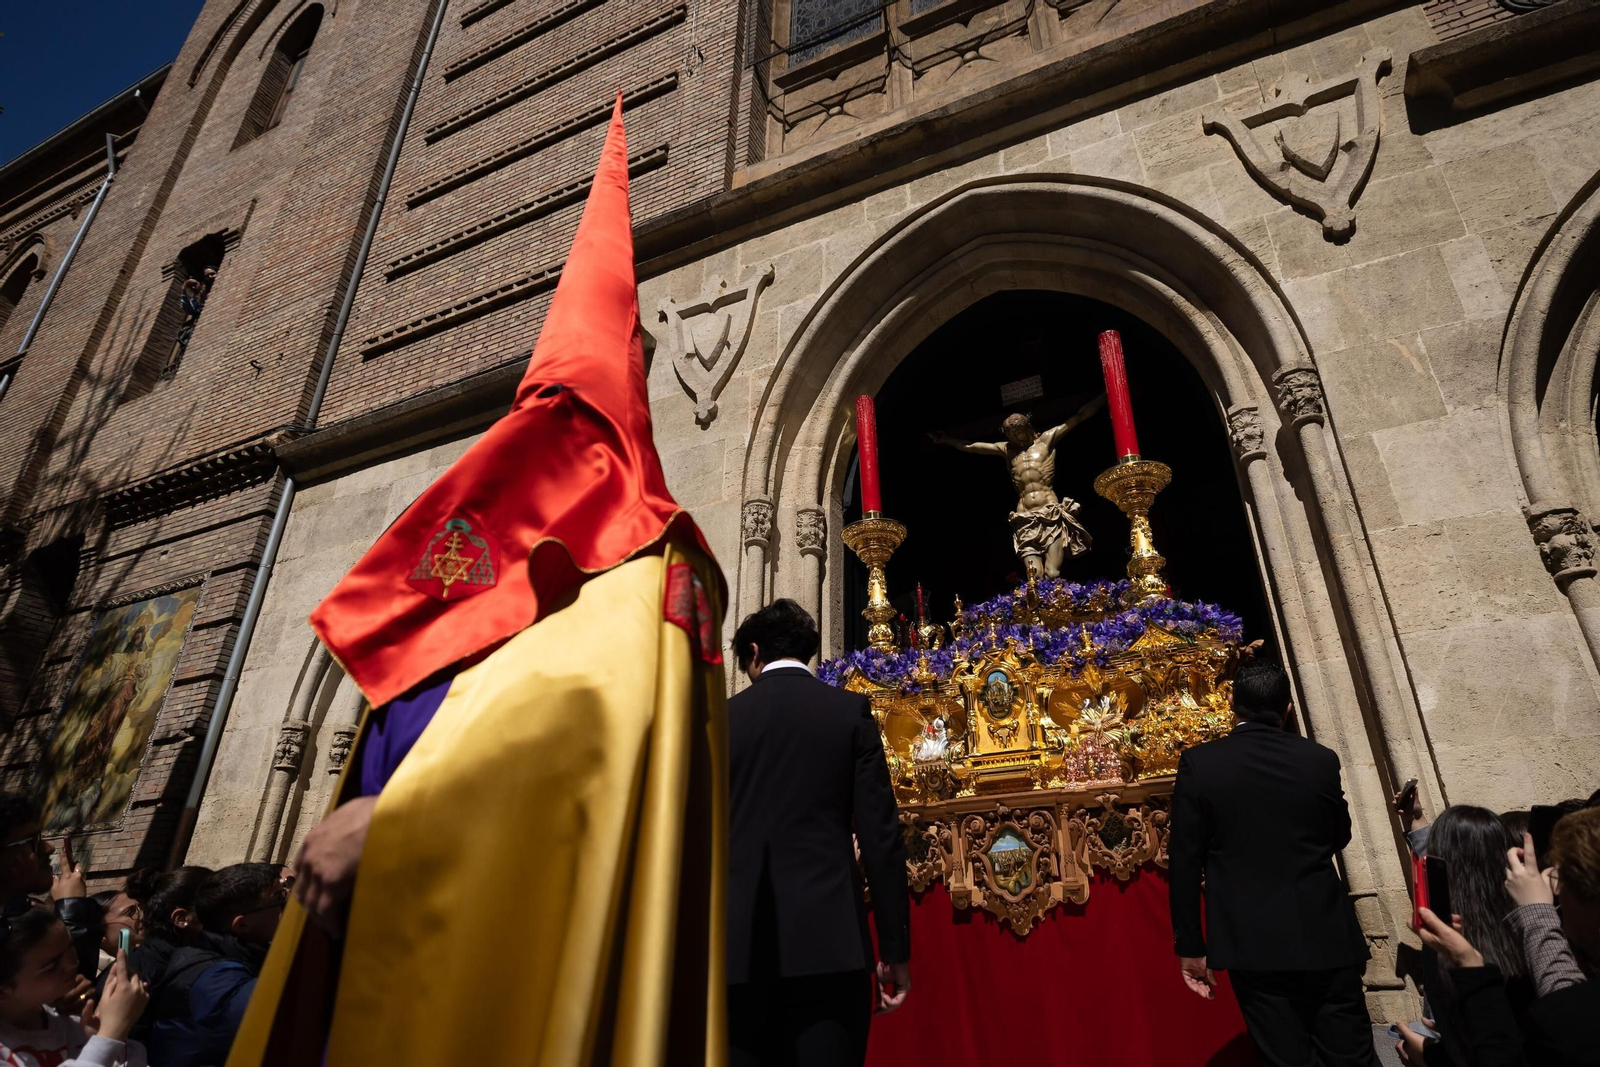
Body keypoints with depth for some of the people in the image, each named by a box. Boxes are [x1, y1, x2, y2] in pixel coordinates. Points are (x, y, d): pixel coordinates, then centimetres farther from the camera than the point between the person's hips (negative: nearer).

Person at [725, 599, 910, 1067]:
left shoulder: (722, 718, 7)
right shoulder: (850, 710, 3)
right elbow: (881, 835, -2)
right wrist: (895, 948, 3)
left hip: (739, 946, 2)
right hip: (828, 940, -1)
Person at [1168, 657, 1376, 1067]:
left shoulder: (1199, 763, -8)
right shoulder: (1320, 759, -3)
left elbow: (1185, 861, -6)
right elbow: (1339, 836, 14)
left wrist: (1190, 945, 1)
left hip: (1253, 942, -1)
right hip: (1326, 936, 2)